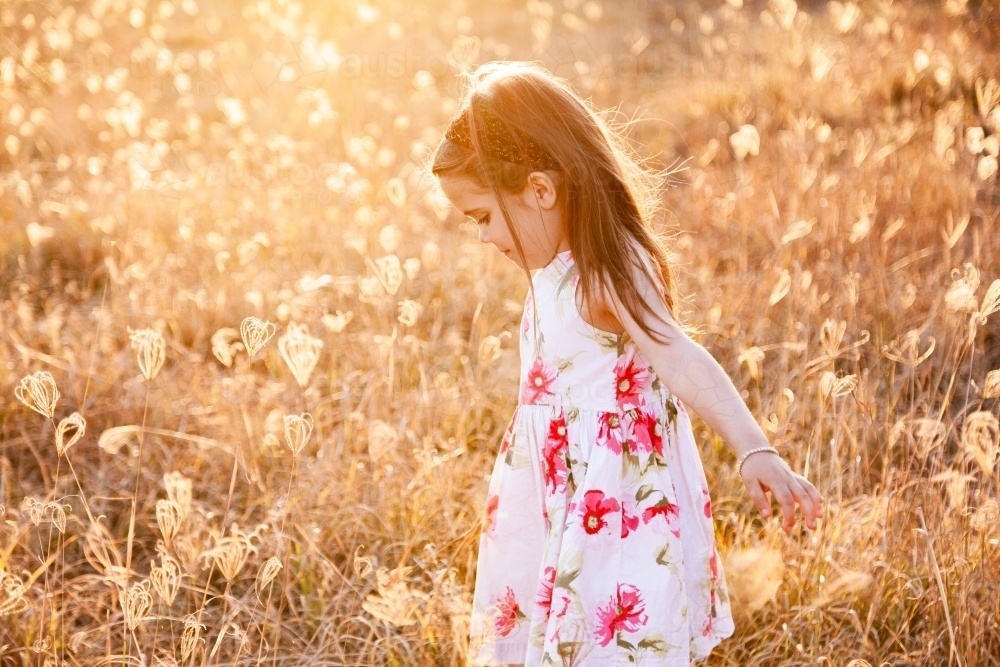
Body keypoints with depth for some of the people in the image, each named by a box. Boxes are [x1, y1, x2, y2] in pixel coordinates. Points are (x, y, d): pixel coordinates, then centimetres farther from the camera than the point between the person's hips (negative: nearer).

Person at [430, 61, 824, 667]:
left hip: (617, 514, -9)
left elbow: (685, 363, -36)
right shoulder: (560, 270, 4)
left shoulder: (607, 277, -23)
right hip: (565, 509, 9)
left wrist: (756, 453, -48)